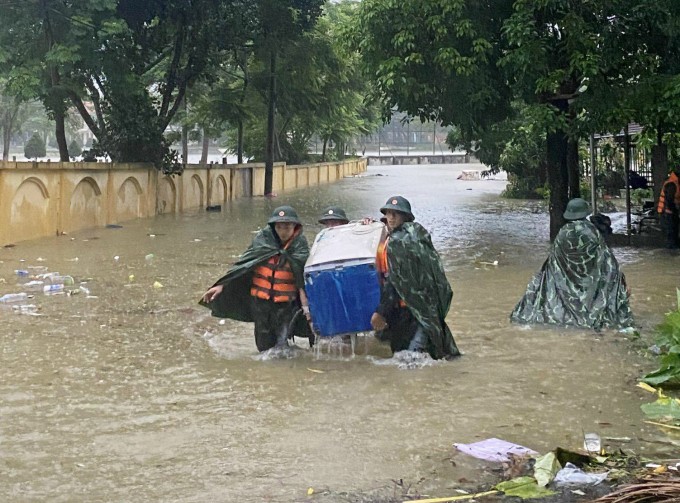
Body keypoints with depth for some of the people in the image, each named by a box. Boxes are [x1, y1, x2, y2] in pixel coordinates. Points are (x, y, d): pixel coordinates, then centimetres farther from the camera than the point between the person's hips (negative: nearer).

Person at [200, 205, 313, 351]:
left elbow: (303, 281, -6)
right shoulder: (263, 239, -3)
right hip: (260, 300, 2)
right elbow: (243, 263, 2)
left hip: (285, 303, -2)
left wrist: (306, 306, -16)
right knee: (264, 347, 8)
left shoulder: (300, 246, -6)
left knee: (281, 345, -13)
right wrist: (221, 285, -2)